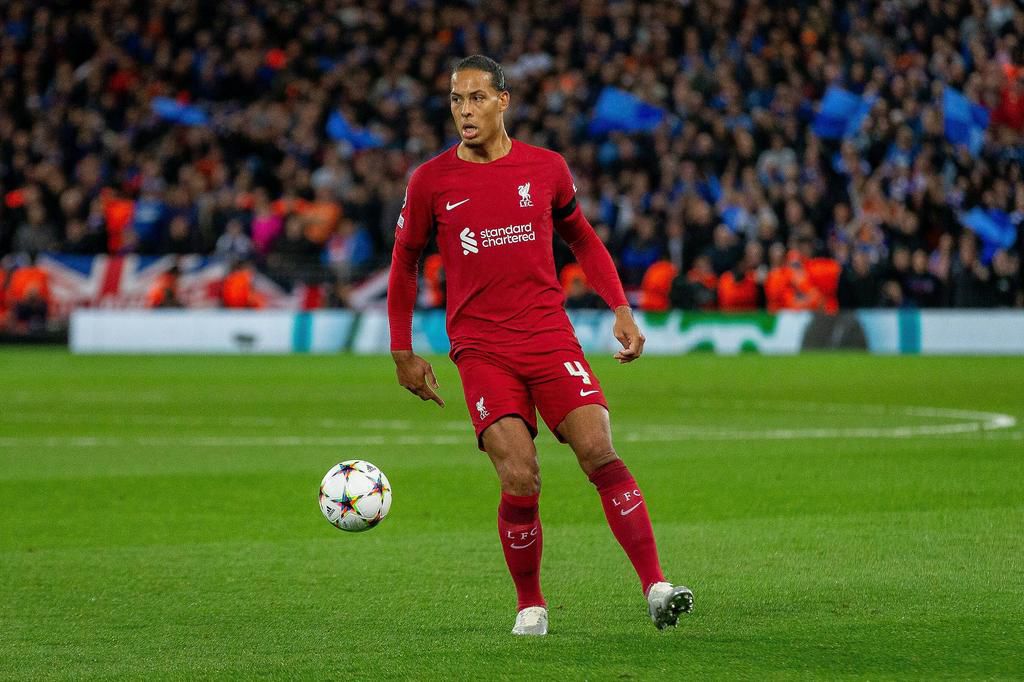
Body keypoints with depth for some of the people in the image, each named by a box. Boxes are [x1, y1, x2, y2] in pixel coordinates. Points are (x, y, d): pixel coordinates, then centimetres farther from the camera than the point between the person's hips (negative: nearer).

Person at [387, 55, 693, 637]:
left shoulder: (546, 169, 4)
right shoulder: (432, 181, 1)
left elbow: (582, 239, 20)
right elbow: (405, 261, 14)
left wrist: (621, 309, 9)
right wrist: (403, 354, 12)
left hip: (551, 337, 1)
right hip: (482, 349, -1)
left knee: (601, 454, -15)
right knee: (520, 481, -14)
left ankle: (657, 588, -14)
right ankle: (531, 606, 6)